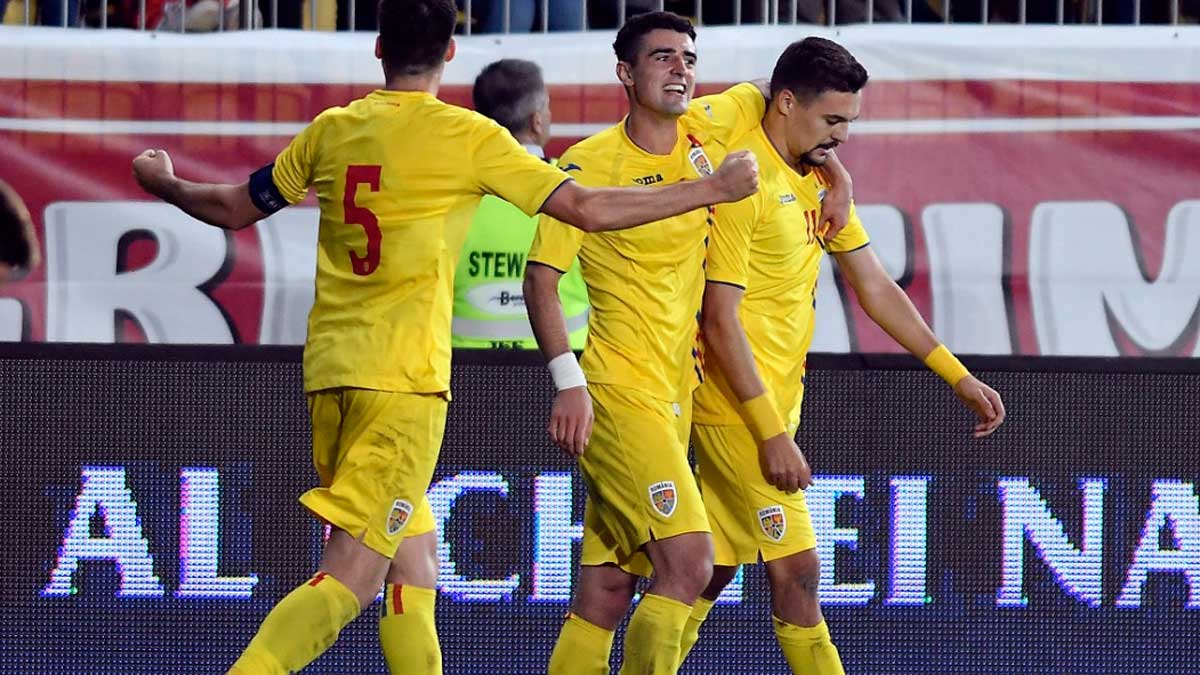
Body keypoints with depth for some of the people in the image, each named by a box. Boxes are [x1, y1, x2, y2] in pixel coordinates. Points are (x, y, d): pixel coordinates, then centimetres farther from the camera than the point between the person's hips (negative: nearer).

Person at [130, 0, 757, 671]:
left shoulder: (332, 130, 9)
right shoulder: (468, 136, -5)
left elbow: (235, 207, 20)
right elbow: (589, 209, -5)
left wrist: (163, 184, 41)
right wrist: (713, 189, 5)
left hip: (329, 371, 6)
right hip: (403, 379, -6)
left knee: (414, 564, 16)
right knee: (352, 578, -10)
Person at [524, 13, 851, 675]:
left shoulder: (708, 128, 6)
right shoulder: (590, 164, -10)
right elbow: (541, 278, -9)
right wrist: (569, 382, -18)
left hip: (675, 393, 7)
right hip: (619, 390, -7)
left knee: (605, 592, 7)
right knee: (689, 559, -19)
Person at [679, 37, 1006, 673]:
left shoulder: (821, 181, 12)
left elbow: (876, 289, 17)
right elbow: (721, 321, -18)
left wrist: (959, 378, 12)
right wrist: (773, 434, -20)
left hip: (775, 401, 8)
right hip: (736, 407, -8)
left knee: (711, 570, 10)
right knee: (796, 571, -8)